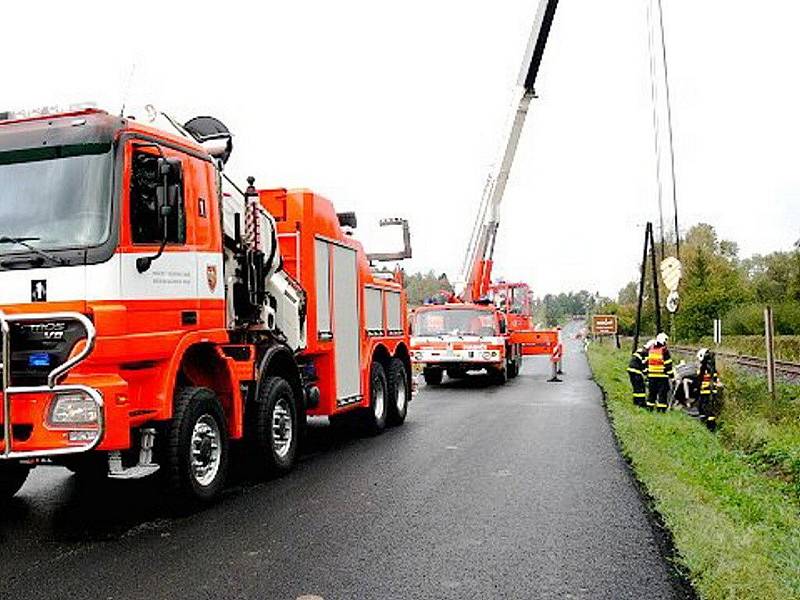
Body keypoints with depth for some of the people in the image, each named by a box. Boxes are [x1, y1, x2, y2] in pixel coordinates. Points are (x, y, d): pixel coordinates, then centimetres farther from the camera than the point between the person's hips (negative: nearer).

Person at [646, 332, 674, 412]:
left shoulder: (650, 349, 7)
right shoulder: (664, 350, -10)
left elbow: (646, 361, 11)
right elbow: (668, 364, -8)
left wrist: (646, 371, 18)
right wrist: (671, 374, -2)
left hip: (651, 375, 5)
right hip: (662, 375, -5)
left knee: (652, 391, 13)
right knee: (662, 392, 1)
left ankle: (650, 406, 16)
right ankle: (661, 408, -1)